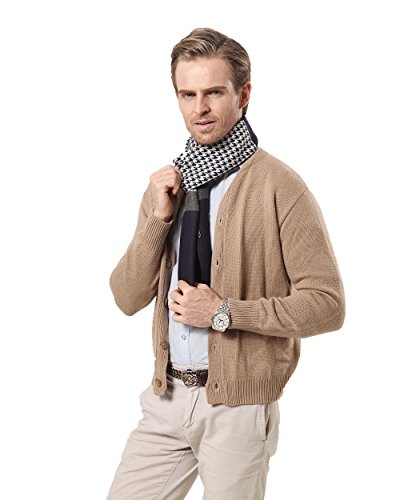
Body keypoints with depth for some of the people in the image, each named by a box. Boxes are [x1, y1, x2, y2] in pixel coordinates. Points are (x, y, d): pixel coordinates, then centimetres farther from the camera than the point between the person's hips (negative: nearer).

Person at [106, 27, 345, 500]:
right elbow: (128, 299, 5)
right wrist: (157, 218, -8)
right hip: (166, 396, 5)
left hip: (237, 406, -5)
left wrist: (224, 312, -17)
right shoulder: (167, 183, 7)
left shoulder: (278, 186, -11)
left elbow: (327, 305, -13)